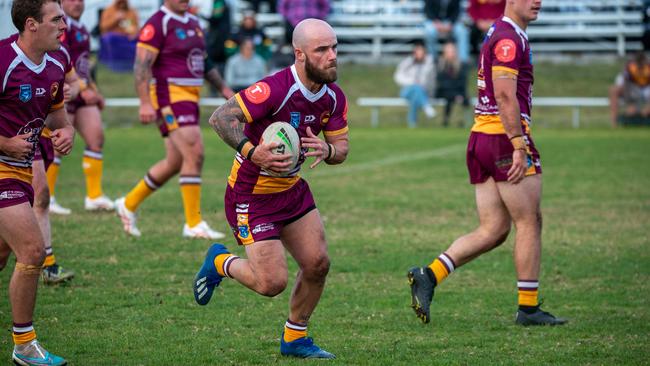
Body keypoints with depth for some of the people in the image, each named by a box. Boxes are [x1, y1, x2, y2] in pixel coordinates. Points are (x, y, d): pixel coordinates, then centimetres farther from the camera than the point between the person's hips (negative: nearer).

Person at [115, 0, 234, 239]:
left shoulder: (193, 22, 16)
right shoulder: (158, 24, -11)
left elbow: (204, 62, 28)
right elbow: (142, 65, -17)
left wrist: (224, 89, 23)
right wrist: (145, 103, -24)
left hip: (190, 97, 9)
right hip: (169, 95, -9)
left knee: (175, 162, 12)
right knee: (194, 154, -15)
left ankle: (129, 204, 27)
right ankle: (194, 224, -9)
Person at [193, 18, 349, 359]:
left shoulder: (334, 97, -4)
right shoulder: (275, 89, -28)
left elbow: (341, 148, 5)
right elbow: (220, 118, -29)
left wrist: (326, 149, -19)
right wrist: (252, 152, -41)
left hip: (292, 189, 7)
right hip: (250, 196, -7)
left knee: (317, 264, 2)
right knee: (272, 283, -9)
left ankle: (294, 338, 23)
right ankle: (219, 262, 22)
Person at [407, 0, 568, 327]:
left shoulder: (499, 35, 20)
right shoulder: (509, 38, -12)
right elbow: (505, 95, -20)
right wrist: (519, 145, -23)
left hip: (481, 139, 9)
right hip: (504, 137, -9)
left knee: (492, 230, 8)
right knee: (529, 223, 0)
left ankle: (429, 275, -3)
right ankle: (528, 308, 5)